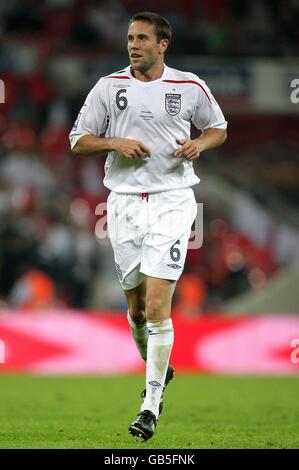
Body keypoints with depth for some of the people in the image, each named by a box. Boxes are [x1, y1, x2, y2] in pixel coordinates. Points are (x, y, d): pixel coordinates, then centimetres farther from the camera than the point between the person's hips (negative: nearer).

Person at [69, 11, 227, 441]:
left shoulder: (190, 87, 2)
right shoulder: (109, 86, 3)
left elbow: (218, 128, 17)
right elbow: (78, 140, 7)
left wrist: (199, 144, -4)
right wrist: (115, 143, -12)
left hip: (171, 202, -3)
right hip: (124, 203, 3)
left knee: (156, 307, -13)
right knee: (136, 307, 10)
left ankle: (151, 405, -9)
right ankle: (158, 369, 38)